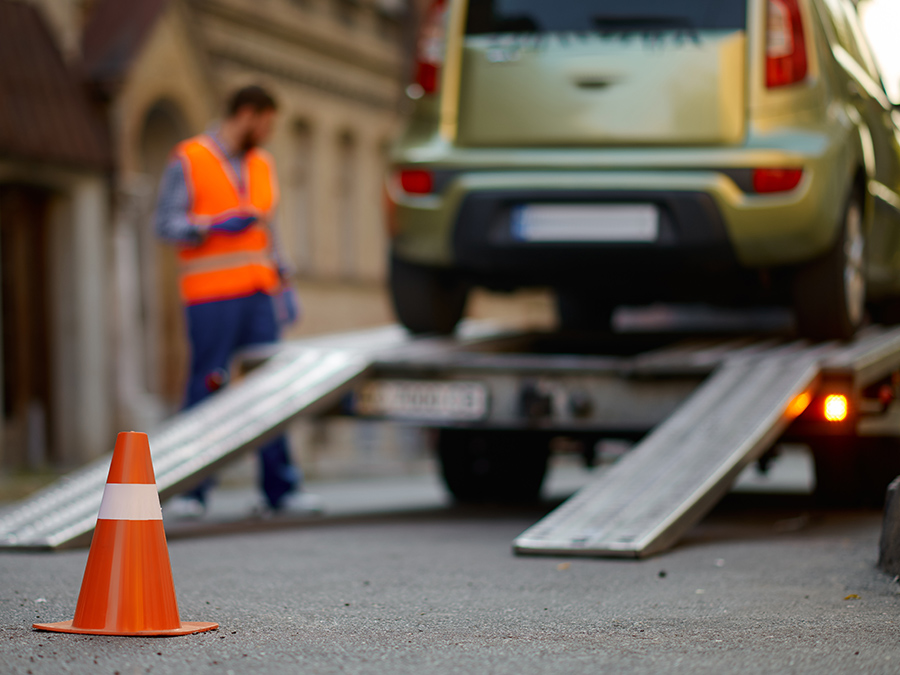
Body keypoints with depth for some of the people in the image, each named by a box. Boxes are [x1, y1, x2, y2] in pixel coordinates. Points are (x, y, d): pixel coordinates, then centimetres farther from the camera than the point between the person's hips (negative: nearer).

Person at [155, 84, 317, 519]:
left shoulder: (261, 165, 18)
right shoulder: (189, 160, -1)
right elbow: (166, 225, -6)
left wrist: (283, 285, 15)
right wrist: (216, 226, -20)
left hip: (257, 295, 6)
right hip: (210, 296, -6)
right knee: (206, 389, -8)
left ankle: (279, 489, 2)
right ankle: (189, 491, -2)